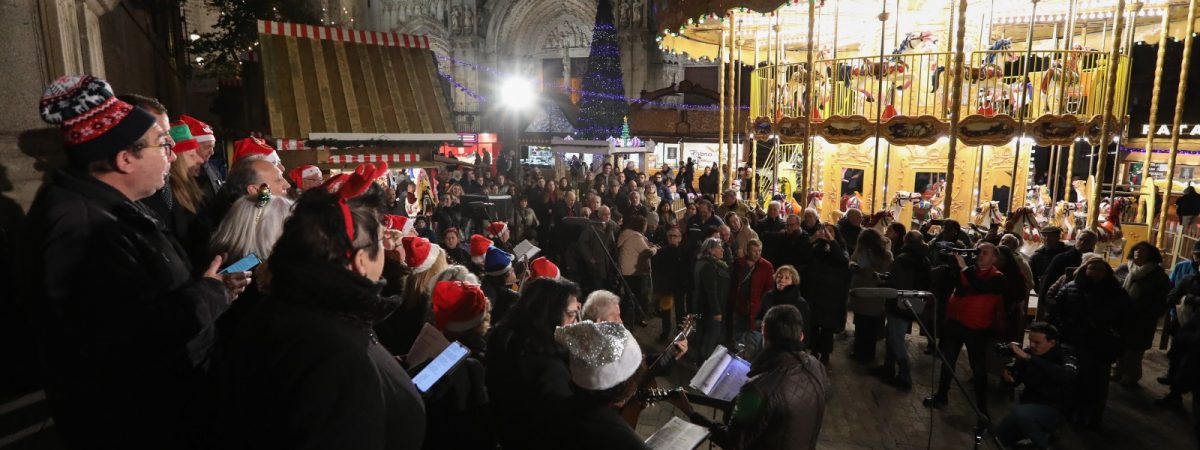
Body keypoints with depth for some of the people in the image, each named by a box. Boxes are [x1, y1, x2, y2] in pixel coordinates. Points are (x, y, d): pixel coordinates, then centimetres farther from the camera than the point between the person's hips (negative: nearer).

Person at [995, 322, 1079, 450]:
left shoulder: (1064, 354, -18)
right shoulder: (1027, 352, -7)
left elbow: (1067, 375, -43)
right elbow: (1015, 382, 4)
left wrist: (1028, 358, -45)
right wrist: (1008, 377, -21)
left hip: (1054, 408, -6)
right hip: (1029, 404, 6)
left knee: (1022, 413, -34)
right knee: (1002, 435, 7)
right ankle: (1041, 432, 26)